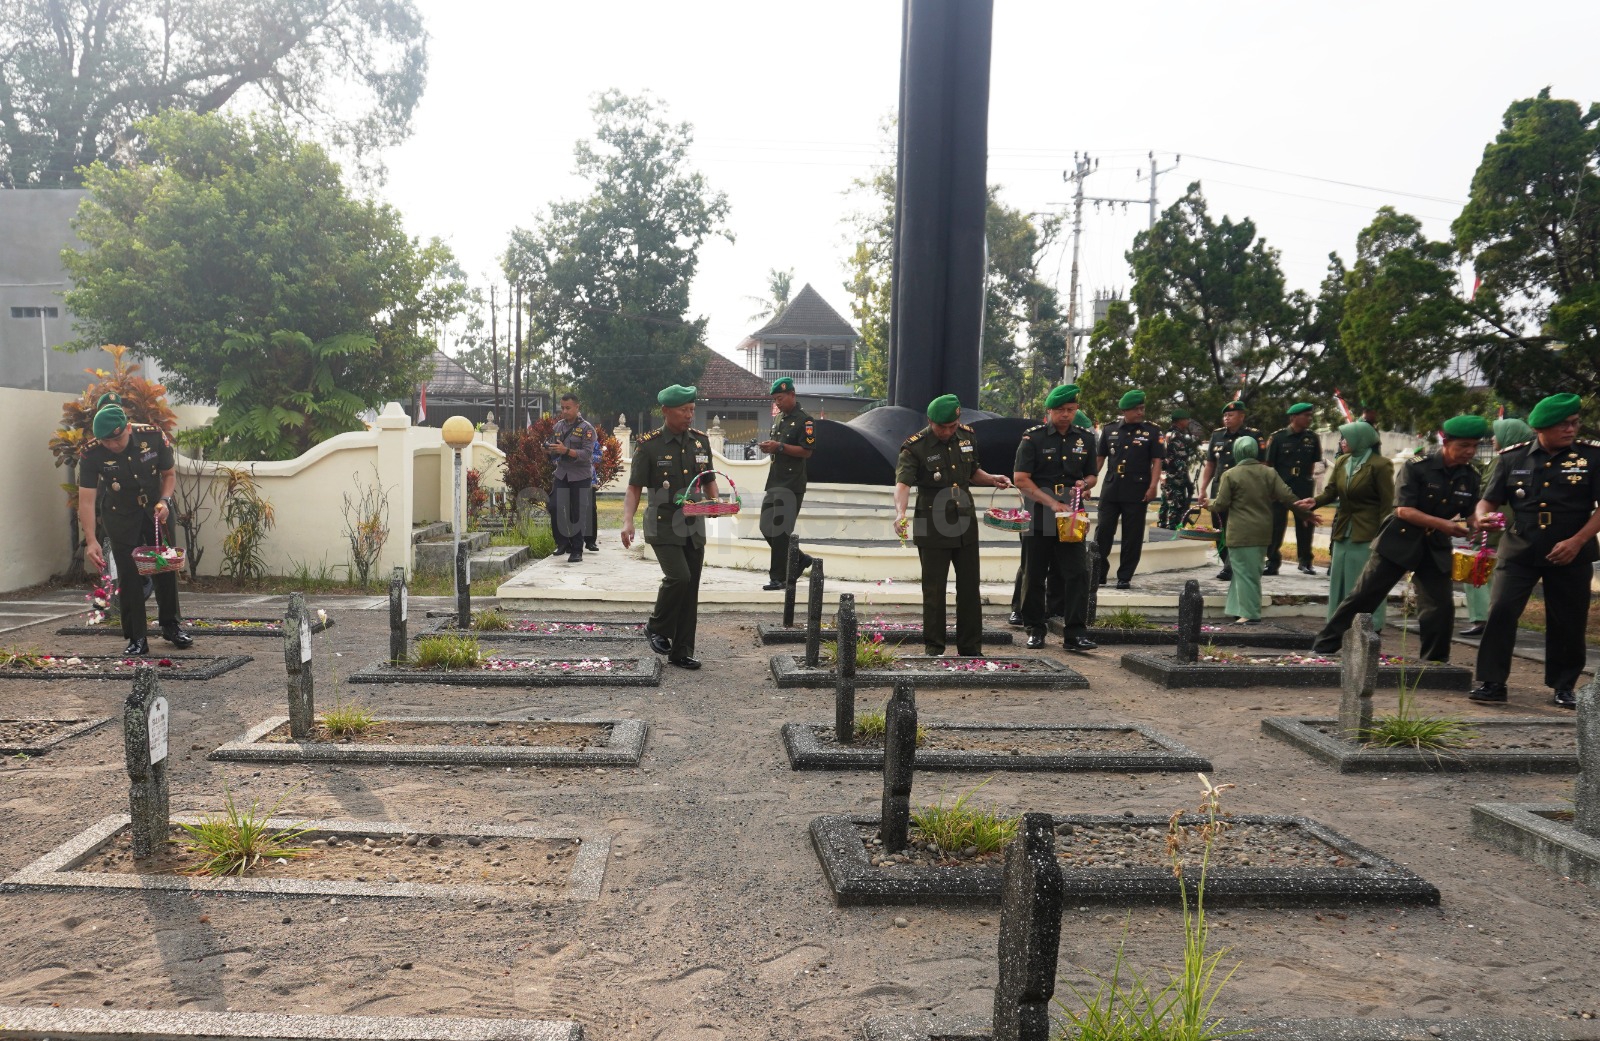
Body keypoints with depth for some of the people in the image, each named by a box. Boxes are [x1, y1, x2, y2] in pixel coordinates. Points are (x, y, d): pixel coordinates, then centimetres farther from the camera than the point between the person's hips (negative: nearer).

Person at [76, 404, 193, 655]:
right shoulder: (91, 454, -25)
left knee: (166, 566, 7)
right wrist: (91, 541, -34)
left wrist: (164, 501, -23)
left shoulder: (154, 436, -22)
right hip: (121, 515, -1)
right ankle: (137, 638, 1)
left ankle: (171, 626, 23)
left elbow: (169, 474, -5)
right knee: (128, 574, -6)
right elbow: (86, 500, -25)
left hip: (156, 508, 2)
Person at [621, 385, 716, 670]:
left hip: (694, 526, 5)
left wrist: (714, 502, -2)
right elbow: (634, 488, -7)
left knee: (691, 589, 5)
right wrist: (627, 521, -22)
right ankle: (656, 628, 5)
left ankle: (681, 652, 17)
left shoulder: (701, 440, 8)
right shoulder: (649, 445, -7)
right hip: (663, 526, -5)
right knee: (678, 576, -21)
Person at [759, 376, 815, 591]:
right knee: (767, 528, 9)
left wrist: (779, 446, -21)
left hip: (792, 484, -9)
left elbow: (806, 451, -15)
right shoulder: (779, 419, 18)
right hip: (774, 481, 9)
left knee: (780, 532, -7)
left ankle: (778, 578, 1)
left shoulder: (804, 420, -8)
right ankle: (800, 559, 25)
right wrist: (768, 447, 5)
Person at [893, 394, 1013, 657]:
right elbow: (902, 482, -26)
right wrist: (901, 512, -43)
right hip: (932, 528, -5)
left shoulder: (967, 437, 5)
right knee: (934, 590, 3)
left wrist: (992, 479, 0)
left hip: (965, 524, 5)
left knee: (969, 588, 11)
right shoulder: (915, 447, -13)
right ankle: (933, 648, 16)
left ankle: (971, 648, 22)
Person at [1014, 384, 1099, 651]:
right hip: (1039, 515, -3)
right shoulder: (1033, 438, -3)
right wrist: (1052, 503, -17)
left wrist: (1085, 484, -5)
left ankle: (1075, 633, -3)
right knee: (1035, 575, 5)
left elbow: (1092, 476, 20)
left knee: (1078, 573, -6)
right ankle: (1035, 629, 18)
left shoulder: (1085, 438, 10)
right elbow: (1021, 479, -9)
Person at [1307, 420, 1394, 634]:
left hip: (1367, 533, -7)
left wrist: (1382, 535, -14)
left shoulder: (1379, 465, -10)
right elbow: (1331, 492, 5)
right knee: (1340, 577, 11)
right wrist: (1315, 501, -17)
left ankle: (1371, 624, 5)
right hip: (1343, 530, 7)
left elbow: (1387, 503, -11)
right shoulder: (1341, 462, 9)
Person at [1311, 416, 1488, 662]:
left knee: (1441, 608, -1)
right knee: (1362, 597, -1)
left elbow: (1471, 513, 6)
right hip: (1399, 541, -4)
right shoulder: (1416, 467, -14)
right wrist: (1443, 524, -27)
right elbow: (1403, 510, -19)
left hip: (1436, 548, 4)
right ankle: (1323, 648, 8)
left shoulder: (1471, 477, 1)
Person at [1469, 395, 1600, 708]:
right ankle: (1491, 682, -2)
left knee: (1568, 622, 7)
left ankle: (1564, 687, 23)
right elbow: (1490, 500, 6)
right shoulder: (1513, 457, 1)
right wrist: (1483, 517, -17)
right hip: (1519, 550, 0)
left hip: (1570, 554, 0)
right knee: (1500, 611, -9)